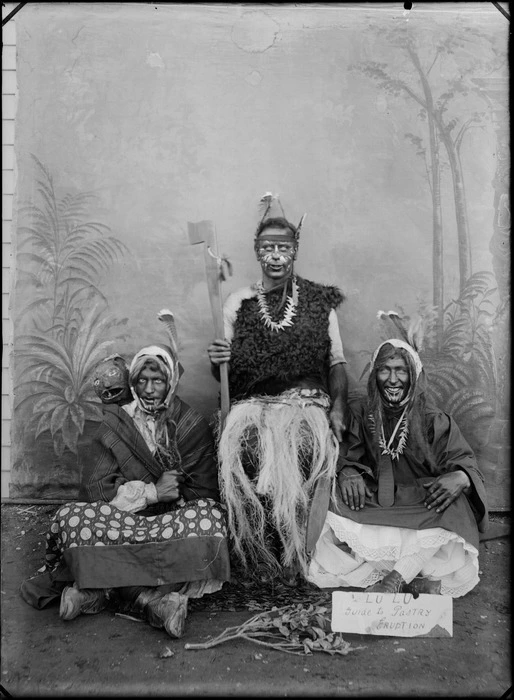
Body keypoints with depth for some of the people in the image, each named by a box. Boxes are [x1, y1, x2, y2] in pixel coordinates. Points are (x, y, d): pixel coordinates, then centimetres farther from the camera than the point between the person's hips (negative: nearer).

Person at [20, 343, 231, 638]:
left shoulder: (193, 425, 1)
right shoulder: (115, 425, 4)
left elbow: (206, 494, -2)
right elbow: (93, 488, -4)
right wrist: (151, 492, -16)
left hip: (173, 519, 0)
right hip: (123, 522, 1)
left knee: (210, 517, -33)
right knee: (70, 517, -26)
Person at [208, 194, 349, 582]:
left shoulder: (320, 300, 14)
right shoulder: (238, 302, 15)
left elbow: (336, 361, 9)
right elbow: (223, 375, 16)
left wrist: (338, 407, -8)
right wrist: (217, 360, -8)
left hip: (307, 400, 0)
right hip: (252, 402, 1)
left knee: (305, 447, -34)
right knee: (242, 447, -32)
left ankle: (294, 558, -15)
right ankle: (262, 562, -16)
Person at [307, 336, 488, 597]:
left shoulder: (434, 421, 2)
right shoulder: (360, 413, 4)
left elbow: (466, 465, -2)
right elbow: (343, 455, 1)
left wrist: (462, 477, -26)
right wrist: (346, 471, -23)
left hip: (419, 511, -1)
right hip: (370, 505, 1)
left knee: (453, 506, -30)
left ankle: (395, 578, -26)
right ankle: (418, 579, -28)